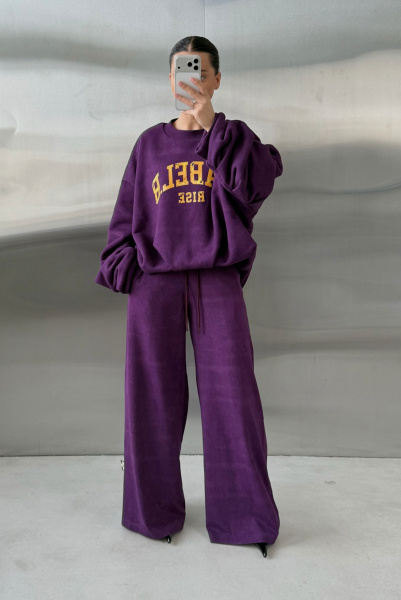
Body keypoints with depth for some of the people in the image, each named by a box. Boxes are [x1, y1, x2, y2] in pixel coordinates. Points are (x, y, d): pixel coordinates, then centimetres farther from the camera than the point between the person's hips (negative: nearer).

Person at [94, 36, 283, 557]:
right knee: (153, 398, 4)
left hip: (217, 281, -1)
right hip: (154, 282, 2)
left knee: (232, 395, -1)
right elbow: (127, 217, 12)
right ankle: (154, 511, 22)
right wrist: (123, 270, -1)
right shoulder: (151, 144, 14)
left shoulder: (234, 138, 11)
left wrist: (212, 123, -11)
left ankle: (243, 515, 15)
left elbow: (256, 185, -11)